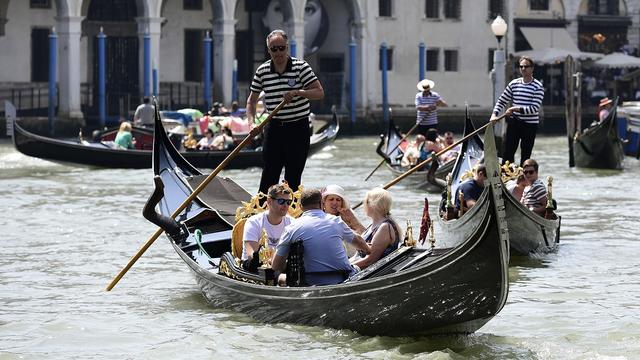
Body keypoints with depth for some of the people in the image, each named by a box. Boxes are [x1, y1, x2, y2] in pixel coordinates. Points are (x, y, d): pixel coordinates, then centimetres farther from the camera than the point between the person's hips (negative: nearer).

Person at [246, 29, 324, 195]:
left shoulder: (300, 66, -5)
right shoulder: (262, 71, 3)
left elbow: (319, 93, -10)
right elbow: (252, 100, 10)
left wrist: (298, 92, -25)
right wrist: (252, 122, -7)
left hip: (298, 128, -2)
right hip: (274, 128, 2)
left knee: (293, 178, 1)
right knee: (269, 176, -1)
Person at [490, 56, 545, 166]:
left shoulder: (538, 87, -8)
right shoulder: (514, 84, 5)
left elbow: (534, 108, -16)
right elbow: (502, 101, 10)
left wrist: (516, 109, -20)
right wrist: (494, 114, -5)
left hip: (530, 125, -3)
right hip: (514, 123, 3)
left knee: (526, 155, 5)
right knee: (508, 153, 1)